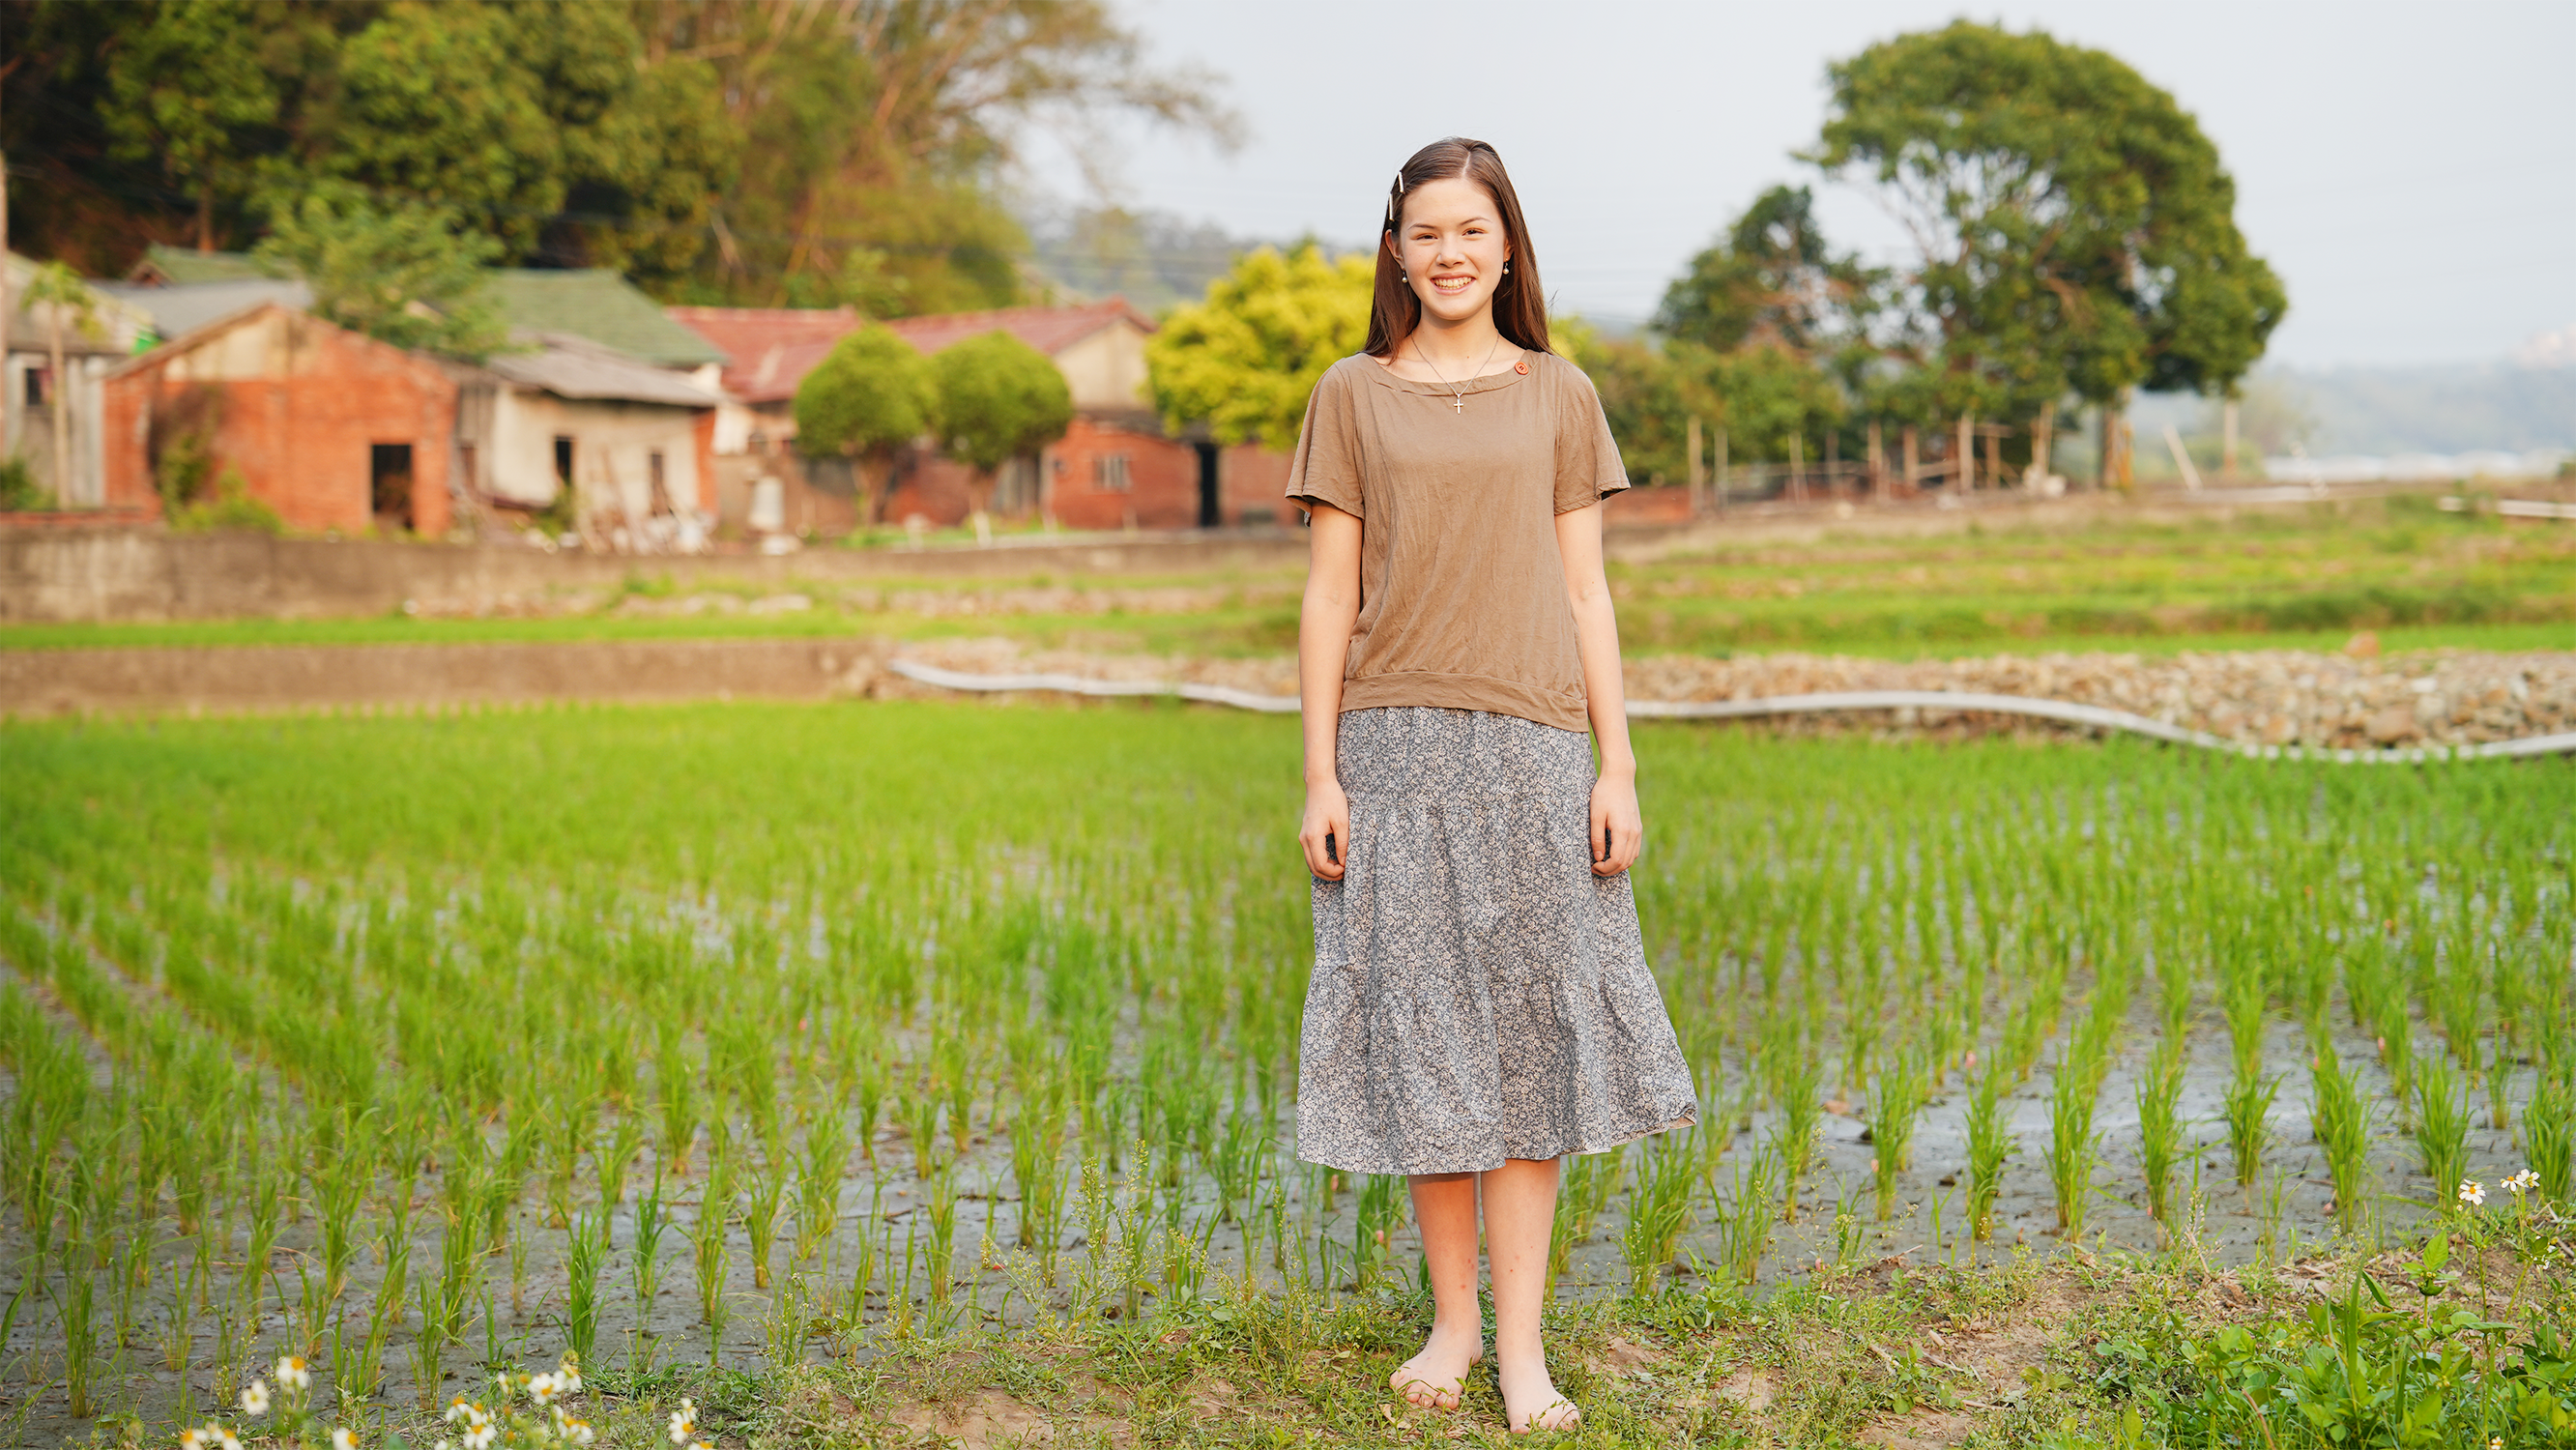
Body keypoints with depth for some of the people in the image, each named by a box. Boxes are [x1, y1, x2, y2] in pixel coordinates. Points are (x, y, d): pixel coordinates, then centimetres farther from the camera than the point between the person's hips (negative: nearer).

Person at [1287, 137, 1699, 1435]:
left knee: (1527, 1027, -1)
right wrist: (1319, 775, -3)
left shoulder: (1558, 397, 9)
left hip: (1530, 744, 0)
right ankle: (1453, 1321, 17)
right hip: (1393, 742, 0)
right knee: (1420, 1030, 4)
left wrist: (1619, 765, 0)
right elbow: (1329, 597, 4)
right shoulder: (1354, 397, 6)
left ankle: (1523, 1346, 4)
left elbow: (1585, 594, 7)